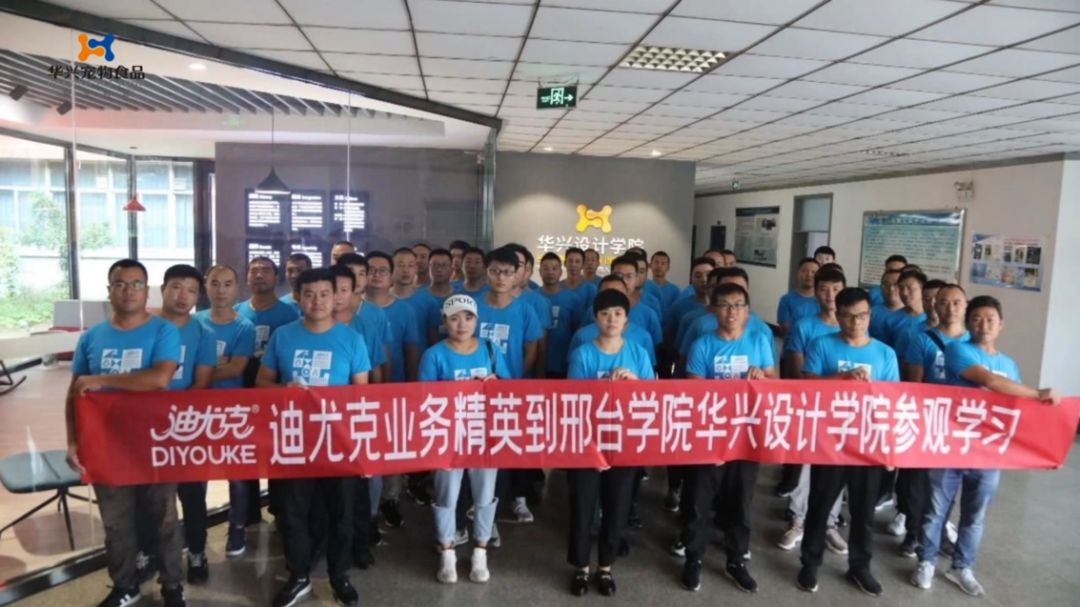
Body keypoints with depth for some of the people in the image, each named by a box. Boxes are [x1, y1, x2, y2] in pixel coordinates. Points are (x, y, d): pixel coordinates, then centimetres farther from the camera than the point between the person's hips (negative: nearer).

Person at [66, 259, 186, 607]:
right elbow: (75, 393, 8)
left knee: (164, 517, 9)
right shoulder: (91, 338, 4)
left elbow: (160, 378, -25)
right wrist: (72, 441, -1)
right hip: (105, 445, 3)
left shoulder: (163, 331, -9)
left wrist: (101, 380, -18)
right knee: (115, 522, 16)